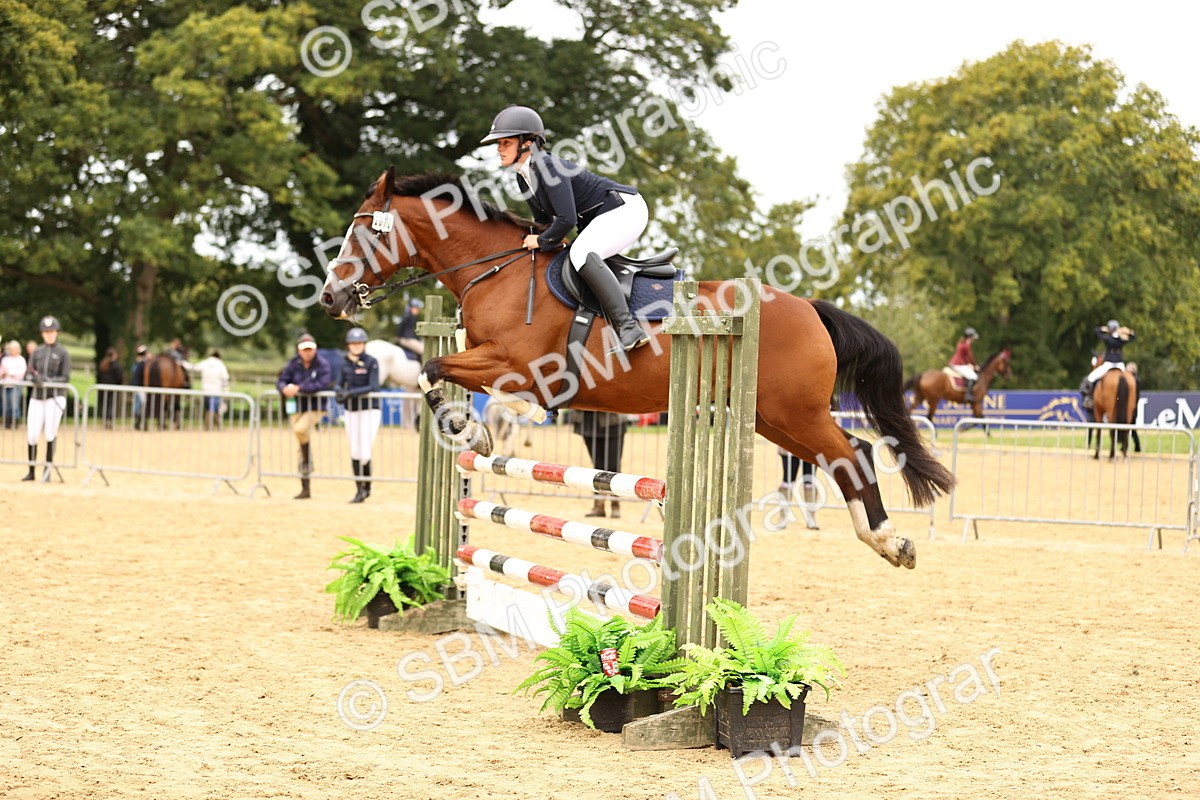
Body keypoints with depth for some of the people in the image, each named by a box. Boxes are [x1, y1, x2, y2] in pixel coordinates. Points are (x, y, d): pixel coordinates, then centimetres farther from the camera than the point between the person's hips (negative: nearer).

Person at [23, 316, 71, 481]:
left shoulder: (63, 353, 0)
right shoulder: (37, 352, 12)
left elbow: (65, 377, -6)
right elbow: (28, 374, 8)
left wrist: (48, 381, -21)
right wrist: (34, 379, -16)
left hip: (55, 396, -4)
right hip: (37, 396, 4)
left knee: (50, 433, -11)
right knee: (32, 434, -2)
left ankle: (47, 471, -5)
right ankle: (31, 471, 10)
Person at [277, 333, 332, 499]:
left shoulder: (322, 364, -10)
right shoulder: (294, 364, 4)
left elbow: (323, 384, -24)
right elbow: (281, 381, 2)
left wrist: (299, 388, -29)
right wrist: (285, 388, -23)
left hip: (315, 407, -5)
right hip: (298, 408, 5)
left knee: (300, 429, -34)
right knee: (301, 448, 5)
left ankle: (308, 461, -11)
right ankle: (305, 489, 13)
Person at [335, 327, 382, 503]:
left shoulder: (371, 362, -10)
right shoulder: (345, 363, 6)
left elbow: (374, 387, -18)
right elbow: (341, 384, 14)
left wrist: (352, 393, -27)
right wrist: (340, 391, -10)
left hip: (370, 410, -5)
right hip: (351, 411, 5)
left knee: (365, 453, -11)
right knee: (354, 452, 7)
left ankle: (366, 487, 7)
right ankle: (360, 489, 18)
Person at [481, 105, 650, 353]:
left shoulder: (549, 168, -24)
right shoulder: (523, 177, 5)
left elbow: (567, 219, -30)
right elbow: (544, 218, 20)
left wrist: (543, 241, -15)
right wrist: (549, 239, 3)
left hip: (626, 209, -11)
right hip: (598, 219, 11)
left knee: (581, 253, -32)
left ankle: (628, 329, -37)